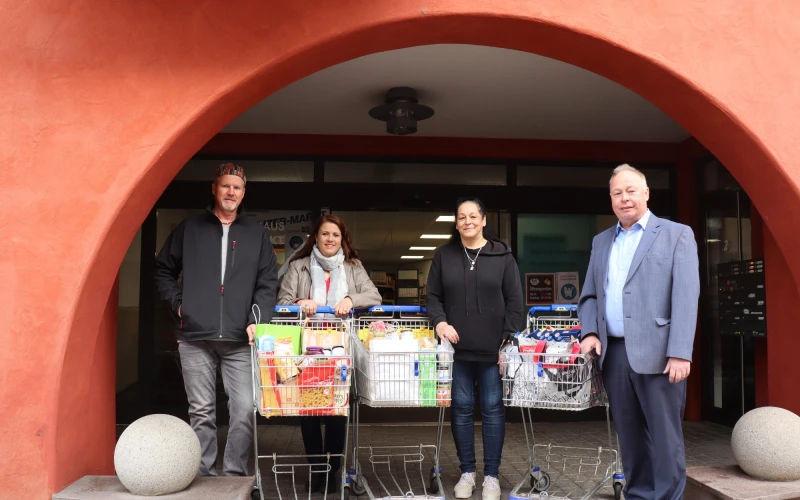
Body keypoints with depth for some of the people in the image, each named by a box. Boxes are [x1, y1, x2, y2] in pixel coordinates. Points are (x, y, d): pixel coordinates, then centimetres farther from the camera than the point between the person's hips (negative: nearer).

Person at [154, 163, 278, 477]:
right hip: (194, 337, 0)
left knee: (245, 410, -4)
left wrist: (257, 320, -8)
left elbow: (268, 284, 5)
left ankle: (235, 477, 9)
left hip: (240, 340, 0)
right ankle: (204, 477, 17)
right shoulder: (189, 229, 10)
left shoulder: (257, 234, 10)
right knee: (201, 413, 6)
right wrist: (178, 303, 2)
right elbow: (163, 271, 16)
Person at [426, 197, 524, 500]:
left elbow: (514, 301, 1)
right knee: (461, 408, 8)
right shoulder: (444, 256, 6)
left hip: (493, 348, -1)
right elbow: (433, 296, 8)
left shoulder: (502, 256, 2)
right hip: (458, 347, 2)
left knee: (493, 409, 5)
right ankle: (467, 471, 21)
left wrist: (508, 340, -6)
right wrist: (440, 322, -10)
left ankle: (491, 475, 16)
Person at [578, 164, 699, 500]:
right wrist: (590, 332, 0)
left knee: (665, 436, 0)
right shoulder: (601, 242, 18)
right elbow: (589, 295, 19)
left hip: (657, 353, -4)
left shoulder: (677, 234, 2)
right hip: (614, 353, 5)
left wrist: (679, 352, -16)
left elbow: (686, 297, -7)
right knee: (629, 436, 11)